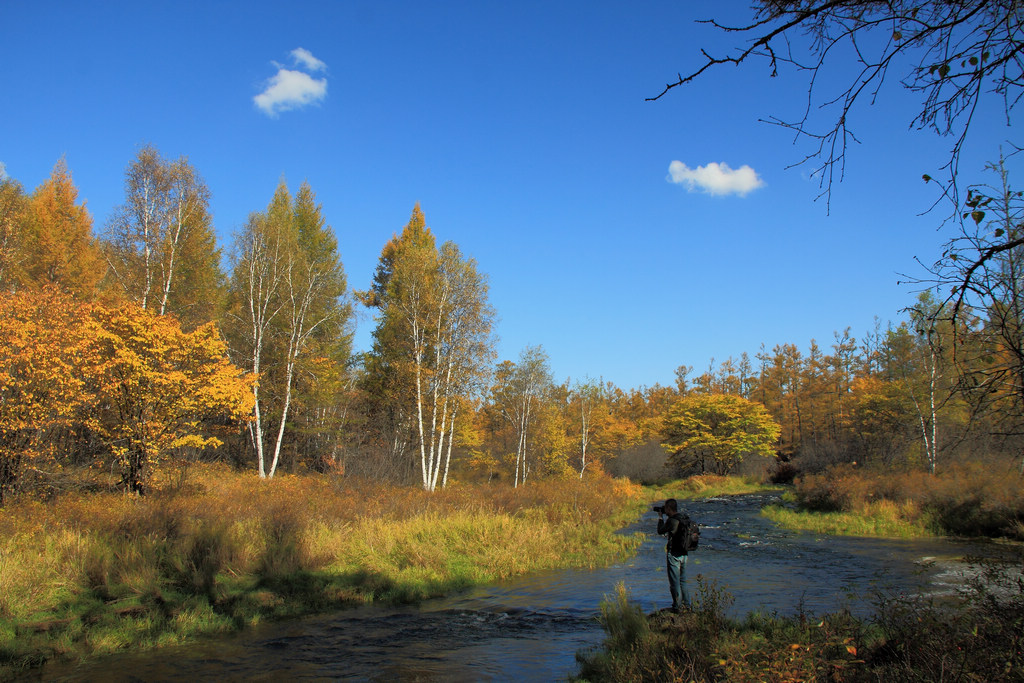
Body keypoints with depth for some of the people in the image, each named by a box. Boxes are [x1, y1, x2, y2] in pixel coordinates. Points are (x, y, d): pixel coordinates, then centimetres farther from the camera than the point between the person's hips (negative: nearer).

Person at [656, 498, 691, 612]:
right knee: (682, 580, 19)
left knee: (674, 582, 1)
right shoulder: (684, 518, 4)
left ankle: (677, 606, 6)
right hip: (684, 553, 8)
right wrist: (664, 517, 15)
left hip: (674, 554, -8)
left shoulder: (672, 520, -21)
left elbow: (660, 531, -9)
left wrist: (660, 518, 3)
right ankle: (686, 604, 26)